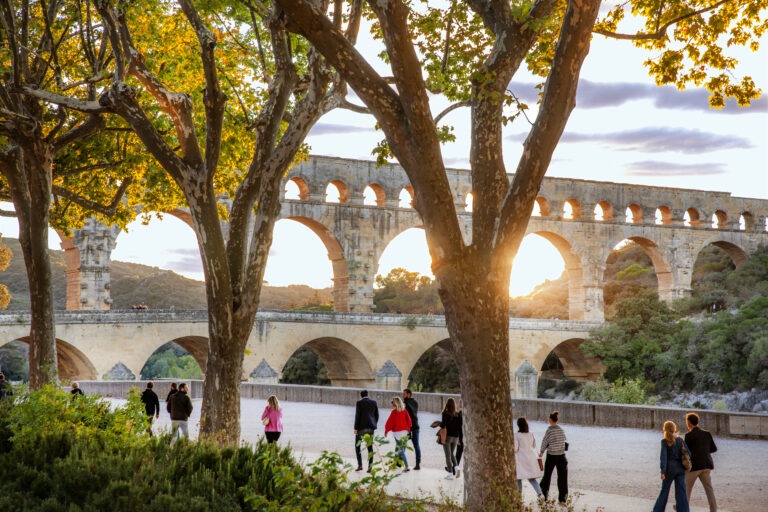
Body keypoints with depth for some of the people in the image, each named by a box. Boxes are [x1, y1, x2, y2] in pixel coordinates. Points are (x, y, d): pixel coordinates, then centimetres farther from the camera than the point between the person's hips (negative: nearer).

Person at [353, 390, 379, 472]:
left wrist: (356, 428, -8)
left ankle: (360, 465, 0)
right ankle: (370, 466, 0)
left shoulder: (359, 402, -7)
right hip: (370, 427, 4)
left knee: (357, 445, 9)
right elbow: (377, 415, 8)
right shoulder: (374, 402, 6)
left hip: (361, 426, -4)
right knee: (370, 446, 7)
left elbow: (357, 415, -11)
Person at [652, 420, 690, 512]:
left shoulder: (664, 441, -5)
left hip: (670, 469, -2)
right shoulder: (680, 440, 4)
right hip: (680, 469, 2)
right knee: (681, 493, -2)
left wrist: (663, 471, -22)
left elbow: (663, 456, -16)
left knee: (664, 490, 14)